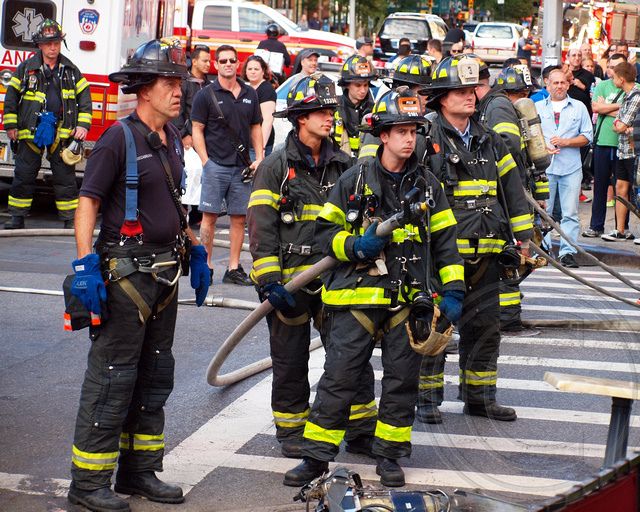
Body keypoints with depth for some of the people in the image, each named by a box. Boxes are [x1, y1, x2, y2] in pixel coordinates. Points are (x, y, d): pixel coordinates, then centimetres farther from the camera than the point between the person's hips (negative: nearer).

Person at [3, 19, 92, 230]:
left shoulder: (71, 70, 8)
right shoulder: (26, 68, 4)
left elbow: (84, 96, 11)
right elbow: (11, 96, 6)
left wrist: (83, 125, 0)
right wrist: (10, 125, 0)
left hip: (62, 131, 1)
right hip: (30, 130, -1)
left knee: (65, 176, 2)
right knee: (23, 175, 3)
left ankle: (70, 219, 8)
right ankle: (17, 218, 10)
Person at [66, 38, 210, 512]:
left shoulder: (172, 139, 11)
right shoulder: (120, 139, -13)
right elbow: (87, 204, -15)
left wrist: (196, 253, 19)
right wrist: (85, 266, -23)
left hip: (165, 274, 8)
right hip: (126, 273, -8)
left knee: (155, 377, 14)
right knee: (112, 378, -5)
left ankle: (140, 472, 24)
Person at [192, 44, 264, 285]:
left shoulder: (250, 94, 13)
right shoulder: (206, 95, 0)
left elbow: (256, 128, 17)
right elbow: (197, 130, -2)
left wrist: (259, 158, 6)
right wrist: (206, 161, -10)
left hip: (242, 166, 4)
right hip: (215, 164, -4)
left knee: (239, 218, 5)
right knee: (209, 216, -4)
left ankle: (234, 269, 11)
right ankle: (206, 266, 2)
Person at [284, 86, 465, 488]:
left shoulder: (428, 184, 9)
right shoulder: (355, 180, 2)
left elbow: (445, 241, 11)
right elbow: (325, 229, 5)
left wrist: (453, 291, 3)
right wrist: (355, 246, -13)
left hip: (409, 299, 3)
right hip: (357, 294, -2)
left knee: (402, 379, 7)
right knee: (339, 377, -3)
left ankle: (388, 455, 19)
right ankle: (316, 456, 4)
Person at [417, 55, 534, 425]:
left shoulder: (490, 141, 14)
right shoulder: (428, 139, -6)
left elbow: (512, 188, 18)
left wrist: (523, 238, 14)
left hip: (486, 253, 6)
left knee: (485, 325, 11)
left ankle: (480, 396, 22)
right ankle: (428, 398, 11)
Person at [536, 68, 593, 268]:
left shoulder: (579, 107, 11)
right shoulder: (538, 107, 12)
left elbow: (587, 136, 7)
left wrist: (566, 142, -8)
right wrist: (544, 147, -8)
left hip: (571, 168, 0)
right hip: (545, 166, 0)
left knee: (570, 212, -5)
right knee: (542, 211, 0)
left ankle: (567, 252, -3)